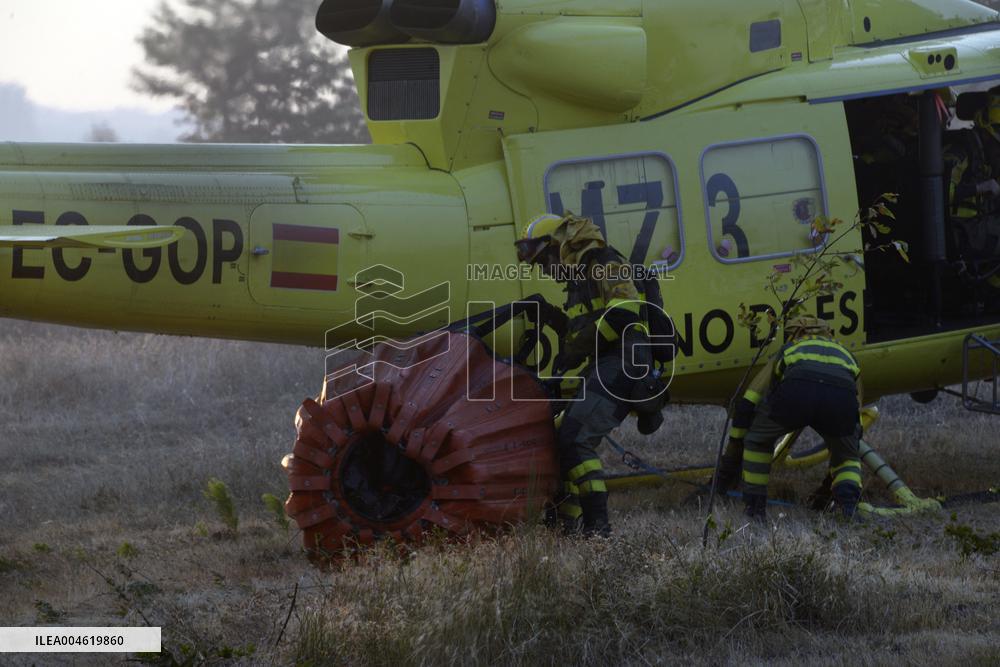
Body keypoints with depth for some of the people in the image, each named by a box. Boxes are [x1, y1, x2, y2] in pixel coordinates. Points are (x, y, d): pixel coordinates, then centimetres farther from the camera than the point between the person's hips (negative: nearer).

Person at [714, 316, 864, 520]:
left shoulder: (786, 352, 42)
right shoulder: (846, 356, 45)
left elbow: (746, 406, 35)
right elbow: (855, 426, 47)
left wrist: (731, 460, 42)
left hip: (797, 389, -1)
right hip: (841, 396, 1)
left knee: (757, 438, 30)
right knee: (847, 458, 30)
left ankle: (755, 510, 23)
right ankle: (848, 501, 2)